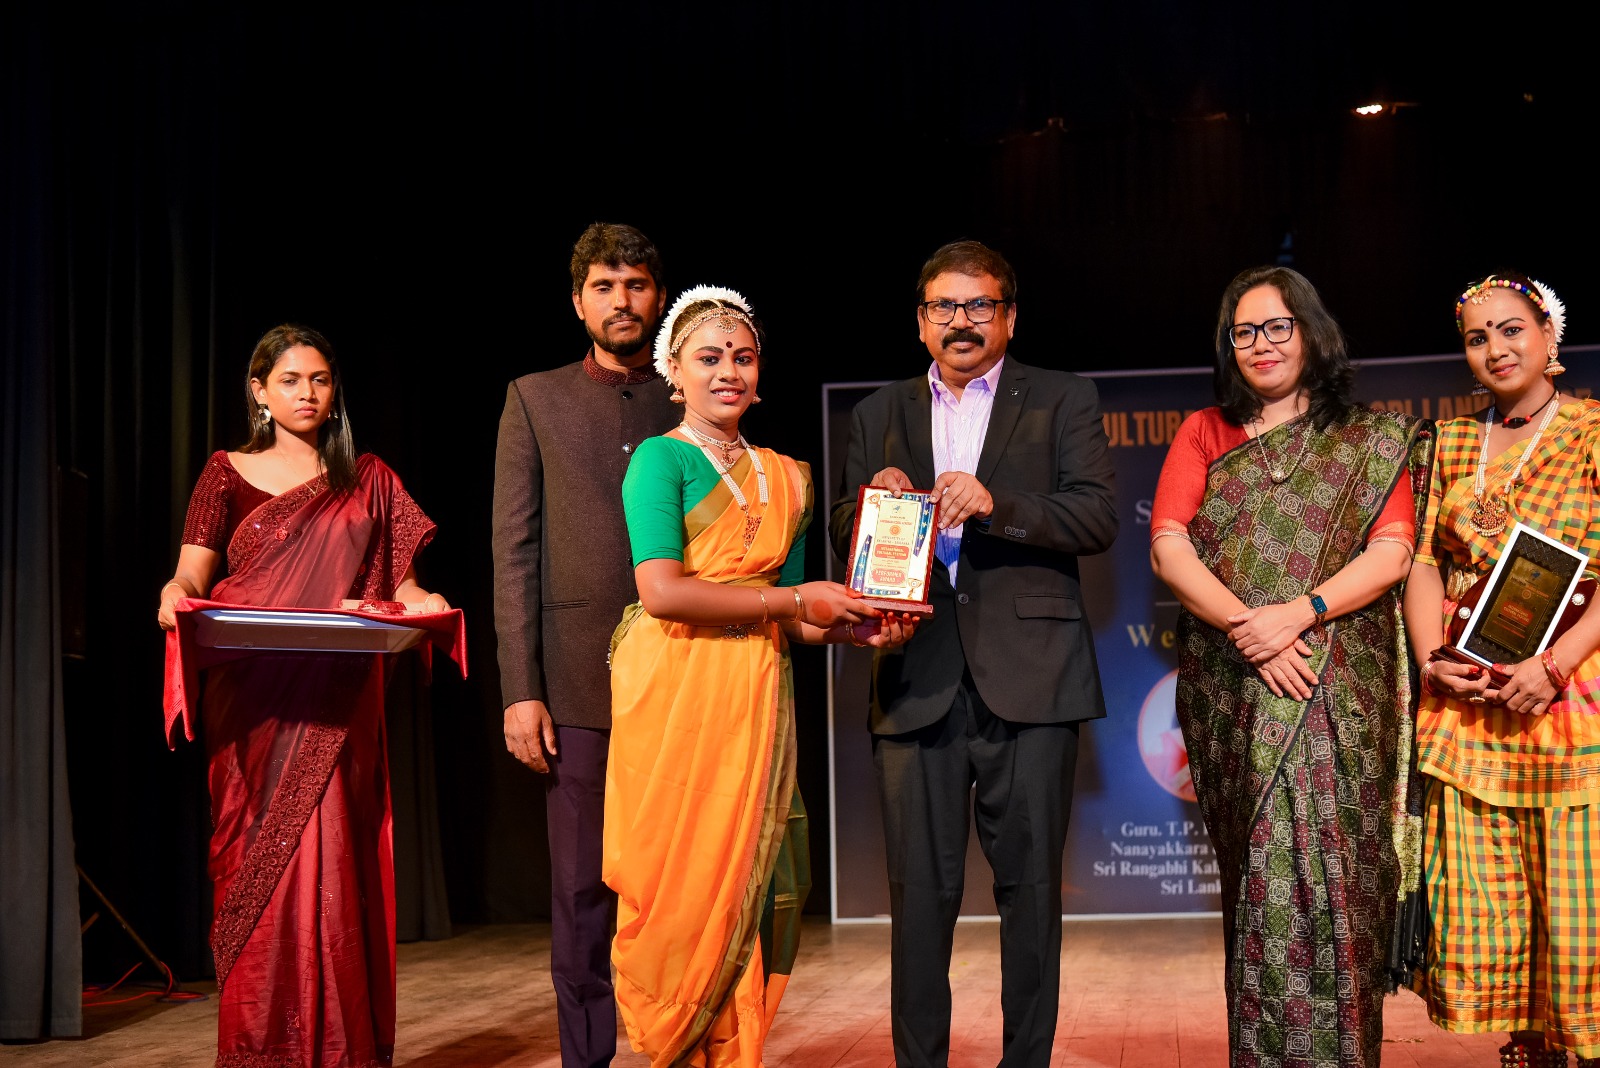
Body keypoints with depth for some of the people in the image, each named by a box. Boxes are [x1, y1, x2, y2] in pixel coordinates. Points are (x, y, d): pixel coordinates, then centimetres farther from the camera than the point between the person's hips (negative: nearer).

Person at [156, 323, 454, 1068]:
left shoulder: (368, 481, 14)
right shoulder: (228, 473, 11)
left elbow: (399, 581, 12)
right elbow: (193, 571, 3)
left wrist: (420, 601, -10)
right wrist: (176, 594, -18)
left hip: (337, 709, 0)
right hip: (253, 705, 0)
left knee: (331, 867, -5)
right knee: (257, 873, -1)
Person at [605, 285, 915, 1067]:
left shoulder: (785, 476, 17)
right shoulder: (662, 458, -1)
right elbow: (662, 592, -15)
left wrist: (855, 627, -2)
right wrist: (794, 599, -11)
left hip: (756, 699, 5)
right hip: (675, 691, -5)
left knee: (748, 885, 3)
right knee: (679, 887, -3)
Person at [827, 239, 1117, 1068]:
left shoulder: (1063, 401, 10)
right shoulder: (878, 415, 18)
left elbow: (1098, 519, -2)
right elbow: (845, 541, 14)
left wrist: (996, 502, -17)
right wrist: (875, 502, -8)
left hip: (1026, 676, -1)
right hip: (915, 677, 2)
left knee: (1029, 883, 2)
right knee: (920, 889, 1)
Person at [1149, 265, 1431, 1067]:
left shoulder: (1371, 442, 11)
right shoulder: (1203, 434, 13)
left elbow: (1392, 553, -1)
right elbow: (1168, 547, 1)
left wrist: (1300, 612, -16)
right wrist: (1245, 626, -13)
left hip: (1339, 694, -1)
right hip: (1231, 690, 1)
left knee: (1329, 867, -8)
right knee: (1257, 871, 1)